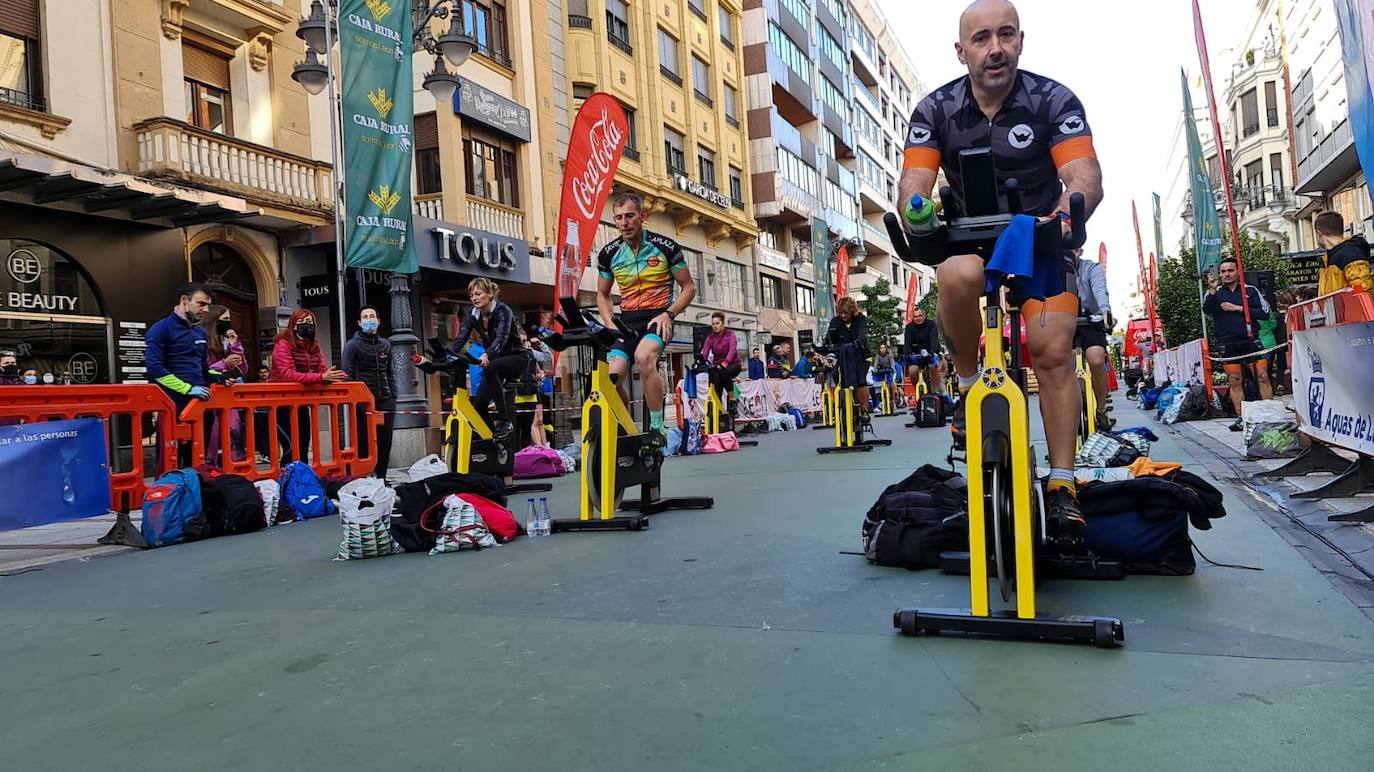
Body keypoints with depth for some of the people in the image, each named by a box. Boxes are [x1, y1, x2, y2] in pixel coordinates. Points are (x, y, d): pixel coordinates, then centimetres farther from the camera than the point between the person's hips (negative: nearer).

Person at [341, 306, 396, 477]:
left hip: (385, 401, 5)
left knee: (385, 443, 6)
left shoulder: (385, 344, 15)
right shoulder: (352, 345, -1)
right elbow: (347, 375, -7)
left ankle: (381, 479, 15)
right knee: (364, 444, -1)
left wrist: (393, 396, 10)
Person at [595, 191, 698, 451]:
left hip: (658, 318, -3)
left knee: (643, 356, -36)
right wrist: (610, 324, 0)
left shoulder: (665, 247, -4)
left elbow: (688, 287, 3)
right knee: (611, 377, -19)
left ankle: (658, 427, -22)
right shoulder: (609, 254, 4)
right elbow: (602, 295, 18)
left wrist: (668, 314, -12)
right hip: (627, 320, 4)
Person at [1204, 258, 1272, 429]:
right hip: (1227, 344, 0)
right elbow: (1207, 311, -10)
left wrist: (1238, 308, -8)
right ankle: (1240, 417, 8)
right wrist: (1212, 290, -25)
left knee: (1263, 377, -5)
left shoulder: (1250, 291, 8)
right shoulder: (1215, 292, 8)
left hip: (1250, 341, 0)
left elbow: (1264, 313, 1)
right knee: (1234, 381, 3)